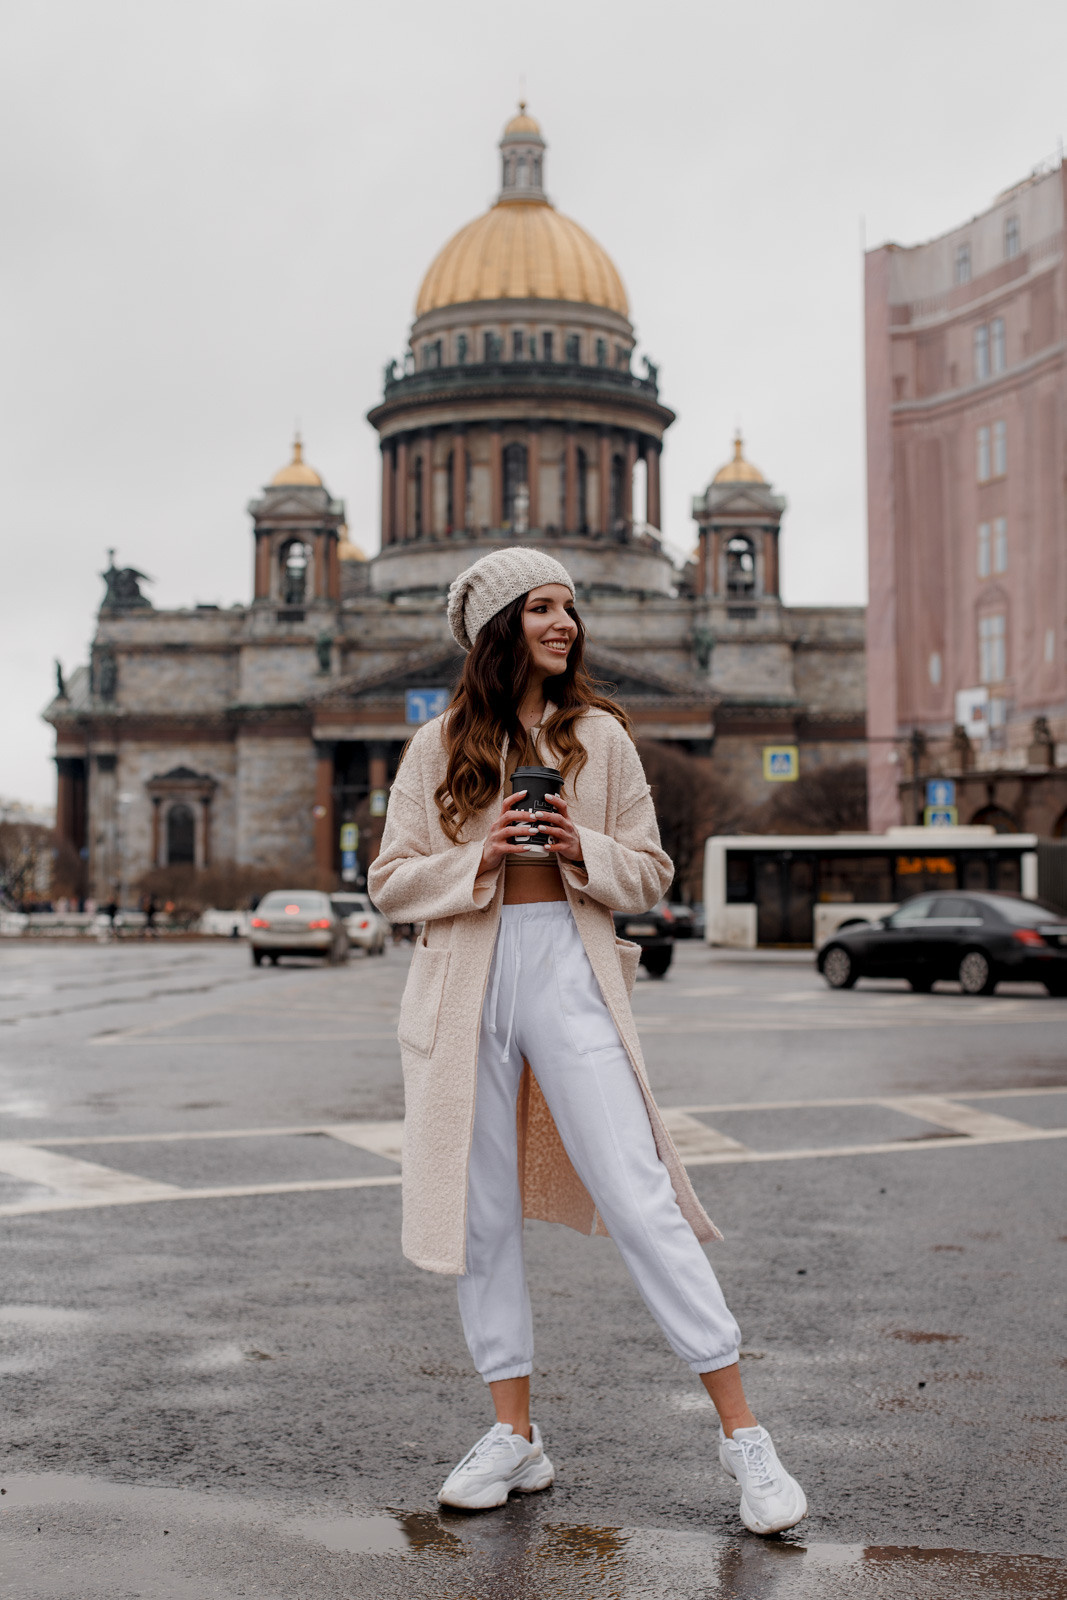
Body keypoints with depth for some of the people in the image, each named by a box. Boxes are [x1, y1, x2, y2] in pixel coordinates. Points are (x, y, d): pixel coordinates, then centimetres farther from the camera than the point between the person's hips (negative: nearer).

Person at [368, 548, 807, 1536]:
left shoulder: (600, 736, 7)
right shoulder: (439, 747, 7)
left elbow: (649, 874, 9)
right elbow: (391, 881, 7)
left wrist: (584, 851, -11)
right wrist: (477, 860, -11)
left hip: (569, 971, -1)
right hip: (465, 984, 2)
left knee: (638, 1198, -6)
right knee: (483, 1211, 6)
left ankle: (743, 1433, 3)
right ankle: (516, 1437, 20)